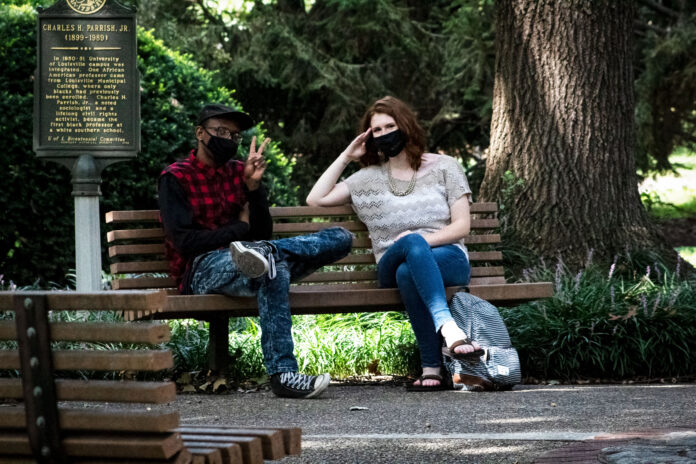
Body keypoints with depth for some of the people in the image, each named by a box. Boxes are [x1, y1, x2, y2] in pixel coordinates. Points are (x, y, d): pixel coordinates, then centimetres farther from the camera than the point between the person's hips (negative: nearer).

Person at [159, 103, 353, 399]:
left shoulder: (239, 172, 20)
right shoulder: (176, 178, 4)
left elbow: (264, 233, 11)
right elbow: (185, 242, -8)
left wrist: (253, 186, -4)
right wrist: (240, 227, 0)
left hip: (243, 266, 6)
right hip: (202, 270, -6)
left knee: (341, 238, -10)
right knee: (273, 265, -40)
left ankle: (258, 255, -35)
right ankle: (282, 374, -49)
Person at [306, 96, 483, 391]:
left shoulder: (443, 167, 14)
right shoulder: (370, 177, 22)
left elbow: (461, 226, 5)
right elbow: (315, 199, 15)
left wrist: (426, 239, -13)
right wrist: (346, 156, 16)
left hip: (448, 258, -1)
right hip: (392, 265, 1)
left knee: (407, 272, -40)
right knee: (412, 243, -39)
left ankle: (431, 369, -48)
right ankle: (449, 329, -58)